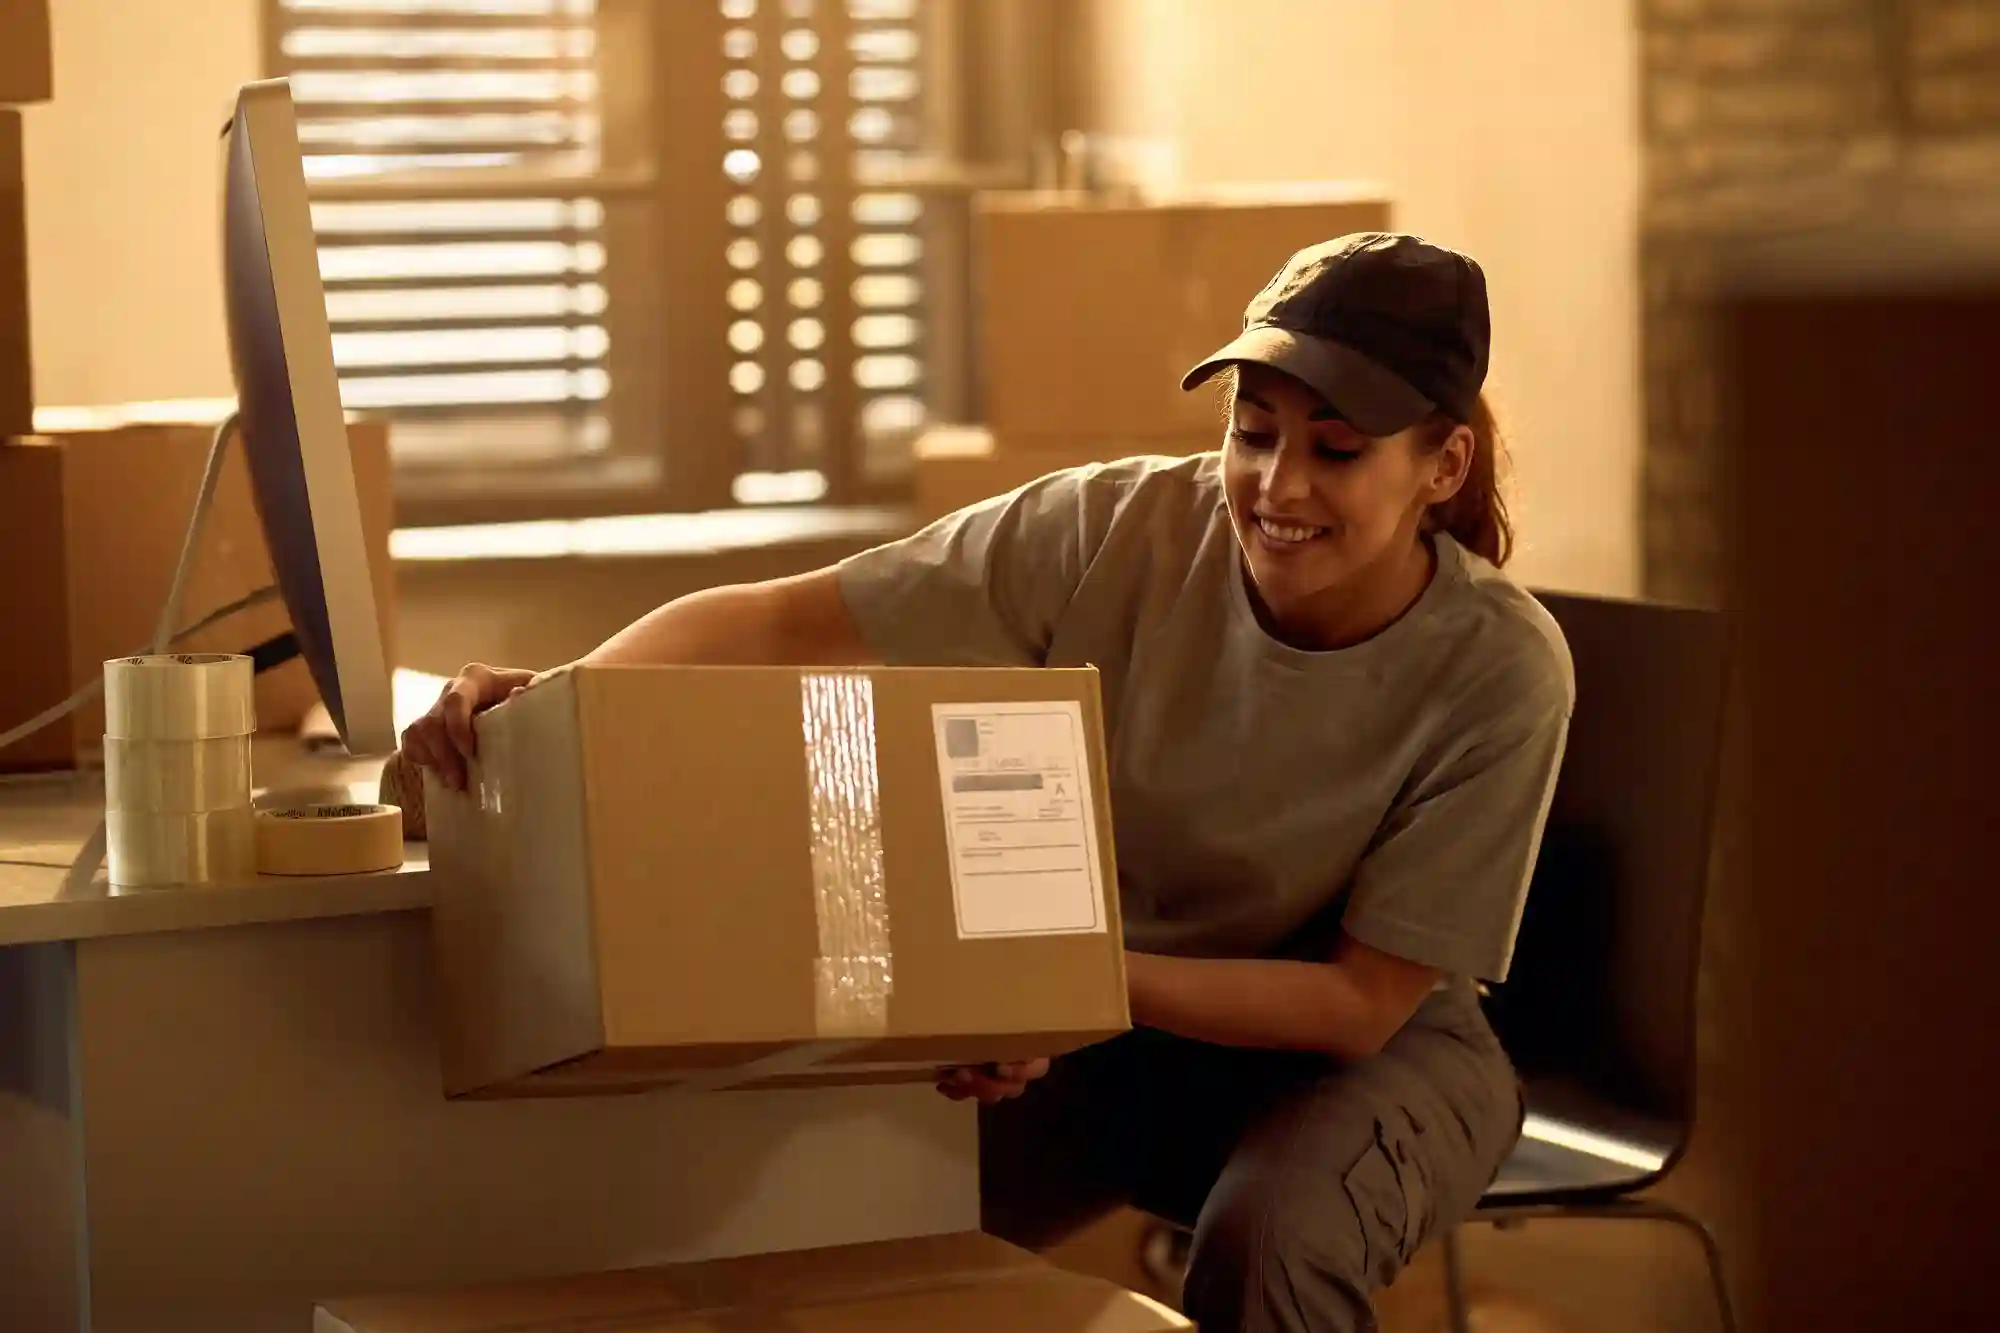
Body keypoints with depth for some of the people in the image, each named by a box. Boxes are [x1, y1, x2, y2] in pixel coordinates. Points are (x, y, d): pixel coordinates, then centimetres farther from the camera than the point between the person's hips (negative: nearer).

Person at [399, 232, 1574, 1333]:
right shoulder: (1121, 532, -19)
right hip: (1099, 1022, 2)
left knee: (1271, 1236, -34)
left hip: (1362, 1049, -1)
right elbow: (774, 622, -23)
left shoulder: (1497, 671, -21)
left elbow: (1361, 1000, -19)